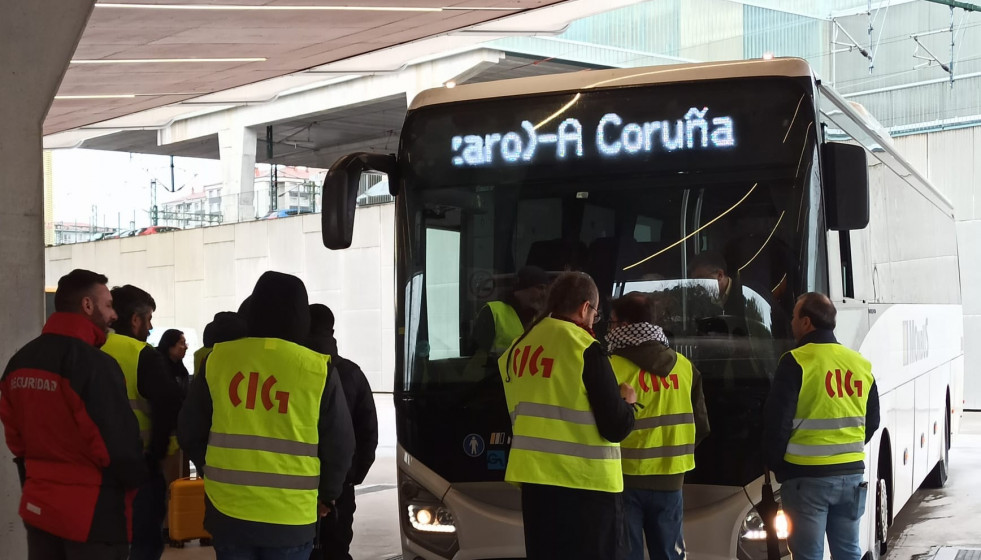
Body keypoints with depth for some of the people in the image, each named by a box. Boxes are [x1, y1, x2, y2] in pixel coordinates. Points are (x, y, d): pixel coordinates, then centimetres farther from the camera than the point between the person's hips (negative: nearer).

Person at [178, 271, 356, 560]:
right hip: (289, 519, -2)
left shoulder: (218, 360, -1)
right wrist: (326, 496, 16)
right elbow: (339, 445, 0)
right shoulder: (319, 370, -7)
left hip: (227, 510, 2)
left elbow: (190, 432, 8)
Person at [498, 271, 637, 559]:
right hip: (585, 481, -7)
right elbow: (615, 427, -12)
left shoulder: (518, 348, 10)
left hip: (534, 477, 7)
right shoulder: (585, 349, -11)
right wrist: (627, 401, 9)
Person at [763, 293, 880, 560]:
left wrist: (776, 464, 2)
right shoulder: (861, 364, 7)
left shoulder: (796, 362, -12)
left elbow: (777, 421, -13)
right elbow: (872, 421, 15)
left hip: (807, 476, -6)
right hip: (852, 473, 6)